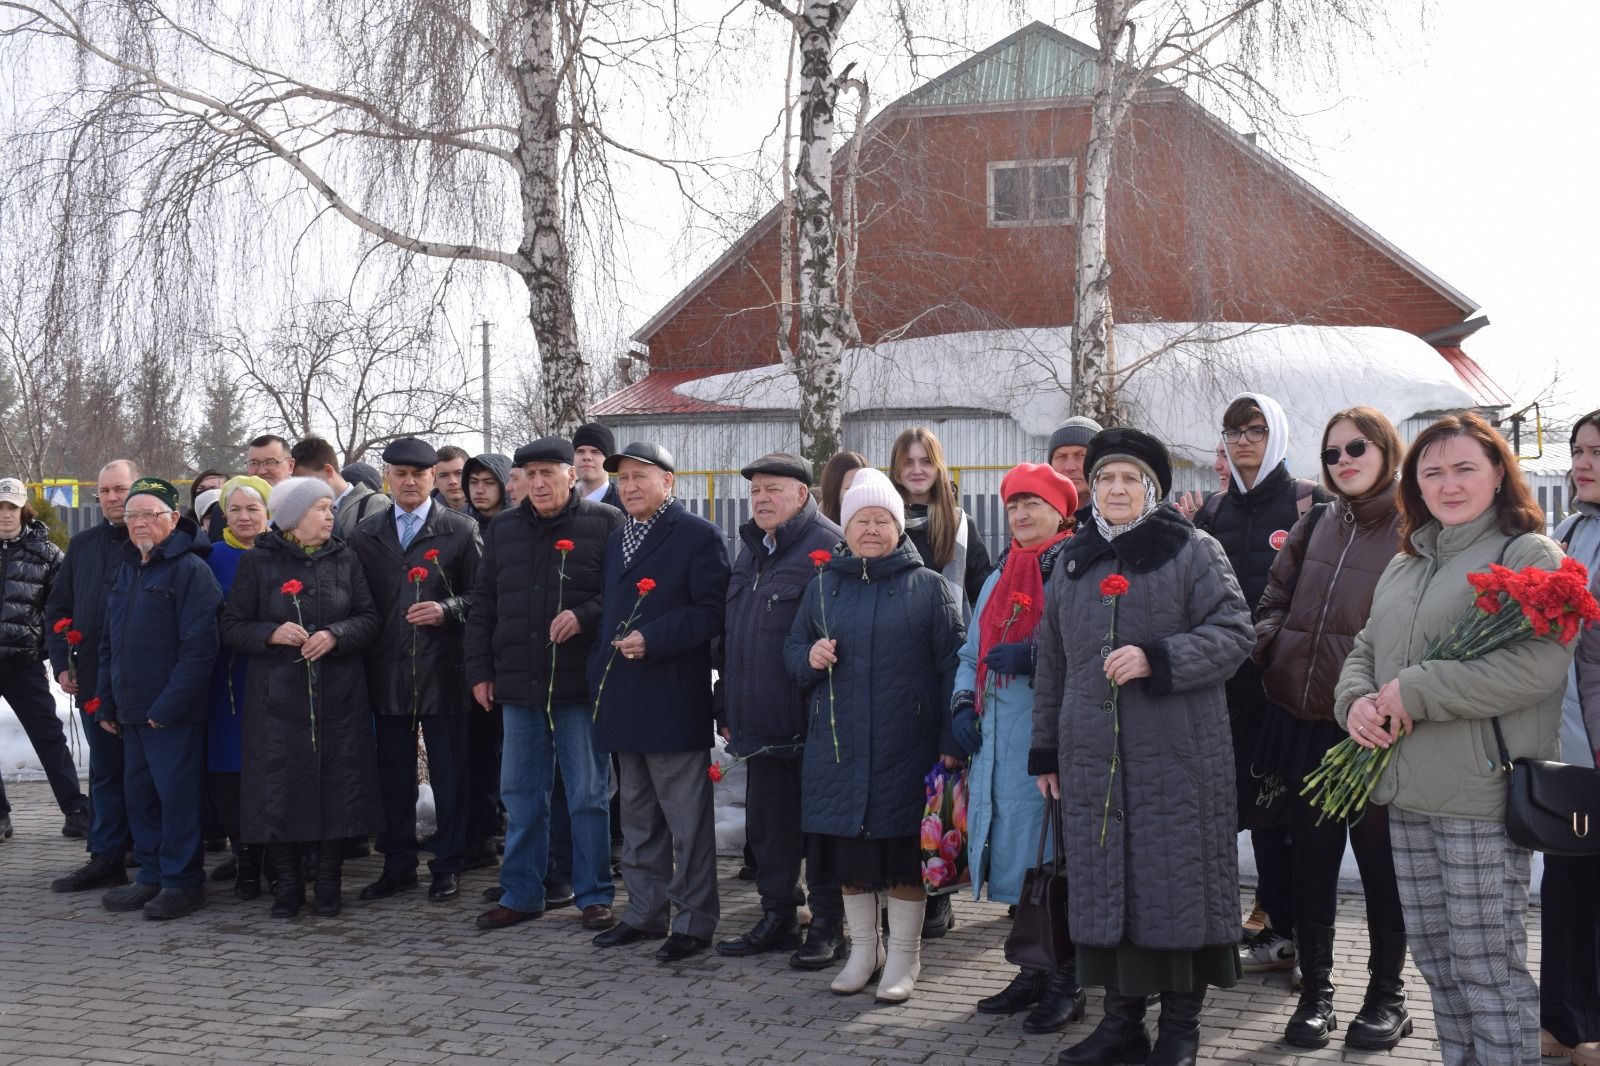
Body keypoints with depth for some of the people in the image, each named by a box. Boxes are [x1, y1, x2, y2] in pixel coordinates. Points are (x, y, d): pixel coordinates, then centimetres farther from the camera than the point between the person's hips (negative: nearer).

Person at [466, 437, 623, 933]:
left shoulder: (604, 524, -2)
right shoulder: (503, 529, 12)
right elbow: (483, 606, 15)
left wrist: (585, 615, -20)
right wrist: (479, 671, 10)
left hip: (580, 685, -4)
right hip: (519, 684, 4)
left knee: (588, 794, 3)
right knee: (521, 794, 11)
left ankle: (594, 896, 13)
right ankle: (522, 893, 21)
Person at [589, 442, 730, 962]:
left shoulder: (699, 536, -7)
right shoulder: (616, 539, 18)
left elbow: (711, 612, -13)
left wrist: (652, 640, -20)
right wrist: (601, 674, 12)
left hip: (674, 701, -8)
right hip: (625, 700, 8)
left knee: (686, 819, -2)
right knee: (637, 817, 15)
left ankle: (695, 920, 6)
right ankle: (645, 913, 24)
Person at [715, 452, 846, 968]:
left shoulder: (829, 547, -11)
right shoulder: (752, 550, 16)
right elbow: (730, 635, 22)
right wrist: (728, 709, 19)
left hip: (811, 723, -8)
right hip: (760, 723, 8)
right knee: (767, 826, 14)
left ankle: (827, 926, 13)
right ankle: (777, 919, 26)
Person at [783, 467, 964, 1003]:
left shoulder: (930, 587, 0)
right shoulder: (822, 586, 10)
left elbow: (952, 666, -3)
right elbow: (793, 647, 18)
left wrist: (951, 741, -10)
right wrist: (810, 658, -7)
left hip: (906, 747, -3)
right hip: (838, 745, 3)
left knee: (906, 852, 2)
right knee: (849, 849, 9)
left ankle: (904, 955, 17)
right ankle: (863, 948, 25)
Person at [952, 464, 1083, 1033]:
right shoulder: (998, 579, 21)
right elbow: (972, 652, 27)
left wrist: (1032, 657, -21)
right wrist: (964, 702, 11)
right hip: (999, 740, 7)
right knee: (1018, 859, 10)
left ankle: (1065, 983, 5)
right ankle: (1032, 971, 21)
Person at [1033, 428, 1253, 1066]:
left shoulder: (1193, 552, 2)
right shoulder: (1071, 563, 16)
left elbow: (1234, 633, -7)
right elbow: (1052, 662, 18)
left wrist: (1156, 658, -19)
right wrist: (1046, 750, 16)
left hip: (1177, 757, -4)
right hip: (1094, 756, 4)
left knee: (1177, 880, -1)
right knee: (1106, 881, 5)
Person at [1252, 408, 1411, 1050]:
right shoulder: (1316, 525, 11)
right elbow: (1274, 601, 14)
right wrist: (1269, 648, -3)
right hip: (1303, 719, 5)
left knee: (1379, 857, 6)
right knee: (1312, 857, 10)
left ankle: (1387, 993, 19)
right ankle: (1316, 990, 20)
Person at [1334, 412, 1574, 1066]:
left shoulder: (1531, 556, -6)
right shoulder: (1405, 565, 18)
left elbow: (1537, 664, -19)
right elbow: (1365, 650, 21)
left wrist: (1413, 692, -19)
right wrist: (1356, 700, -4)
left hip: (1481, 797, -7)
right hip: (1407, 795, 7)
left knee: (1486, 965, -3)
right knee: (1434, 955, 14)